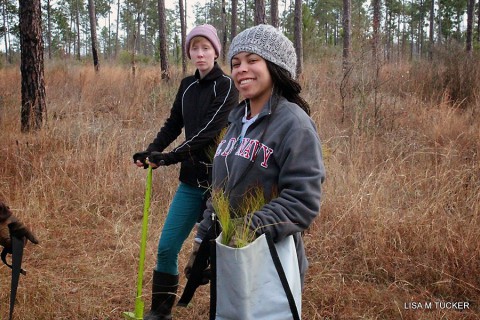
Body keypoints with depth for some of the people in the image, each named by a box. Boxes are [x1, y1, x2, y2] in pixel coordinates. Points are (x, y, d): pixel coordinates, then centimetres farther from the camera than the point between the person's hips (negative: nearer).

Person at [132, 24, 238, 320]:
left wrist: (170, 157, -22)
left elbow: (209, 131, -19)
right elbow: (174, 124, 11)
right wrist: (151, 151, -6)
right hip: (191, 180, 6)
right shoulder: (187, 86, 10)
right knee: (167, 247, 6)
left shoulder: (226, 86, -9)